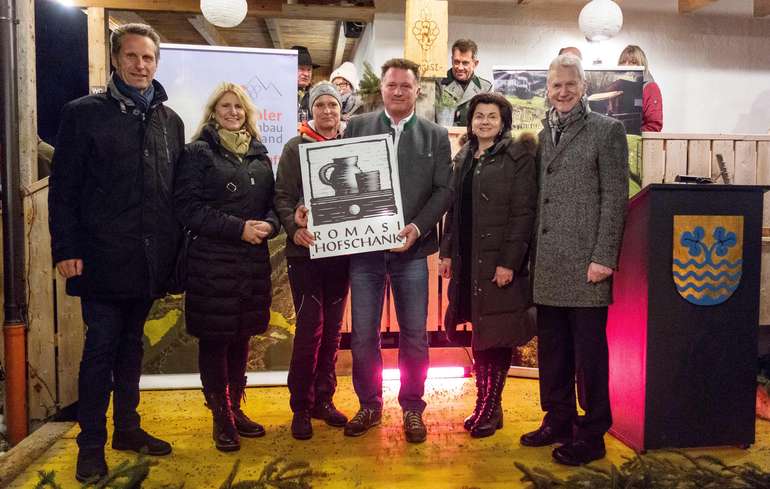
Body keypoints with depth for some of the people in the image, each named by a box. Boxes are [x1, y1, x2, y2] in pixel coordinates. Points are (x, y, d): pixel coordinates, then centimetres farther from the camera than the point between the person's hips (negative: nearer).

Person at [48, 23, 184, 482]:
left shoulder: (170, 120, 11)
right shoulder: (84, 113, -2)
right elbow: (63, 189, -4)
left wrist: (176, 247, 8)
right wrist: (67, 250, -11)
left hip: (150, 259, 4)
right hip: (103, 258, -4)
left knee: (132, 345, 15)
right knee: (101, 347, 2)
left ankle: (128, 427, 28)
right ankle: (92, 443, 16)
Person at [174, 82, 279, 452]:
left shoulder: (259, 154, 15)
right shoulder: (198, 152, 0)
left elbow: (272, 202, 16)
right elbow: (188, 207, -9)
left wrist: (268, 224, -7)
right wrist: (239, 228, -16)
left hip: (253, 260, 5)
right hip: (212, 260, -4)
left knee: (241, 337, 11)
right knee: (214, 339, 2)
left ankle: (236, 408, 25)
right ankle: (221, 417, 14)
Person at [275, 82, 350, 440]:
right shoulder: (295, 148, 1)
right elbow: (282, 196, -4)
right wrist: (294, 229, -21)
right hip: (305, 251, -3)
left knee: (332, 328, 9)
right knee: (310, 327, -5)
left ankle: (324, 400, 23)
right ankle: (301, 407, 10)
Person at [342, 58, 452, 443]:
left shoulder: (436, 136, 7)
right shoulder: (356, 126, 8)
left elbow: (443, 190, 1)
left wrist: (418, 227, -12)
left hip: (411, 248, 0)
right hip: (364, 246, 1)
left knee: (414, 334, 7)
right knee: (363, 334, 7)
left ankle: (412, 407, 23)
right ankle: (369, 404, 25)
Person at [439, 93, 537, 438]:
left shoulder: (518, 156, -5)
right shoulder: (463, 159, 15)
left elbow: (523, 213, -11)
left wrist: (509, 262, -17)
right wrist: (446, 252, 9)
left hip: (499, 260, -6)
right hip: (467, 260, 6)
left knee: (496, 336, 1)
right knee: (478, 334, 12)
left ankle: (492, 408, 14)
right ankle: (483, 403, 24)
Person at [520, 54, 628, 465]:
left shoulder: (607, 131, -2)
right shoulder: (543, 135, 15)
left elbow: (615, 198, -7)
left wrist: (603, 258, -13)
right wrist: (532, 256, 10)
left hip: (586, 262, -6)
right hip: (548, 265, 6)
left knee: (588, 350, 2)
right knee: (552, 349, 13)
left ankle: (591, 435, 16)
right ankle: (558, 421, 29)